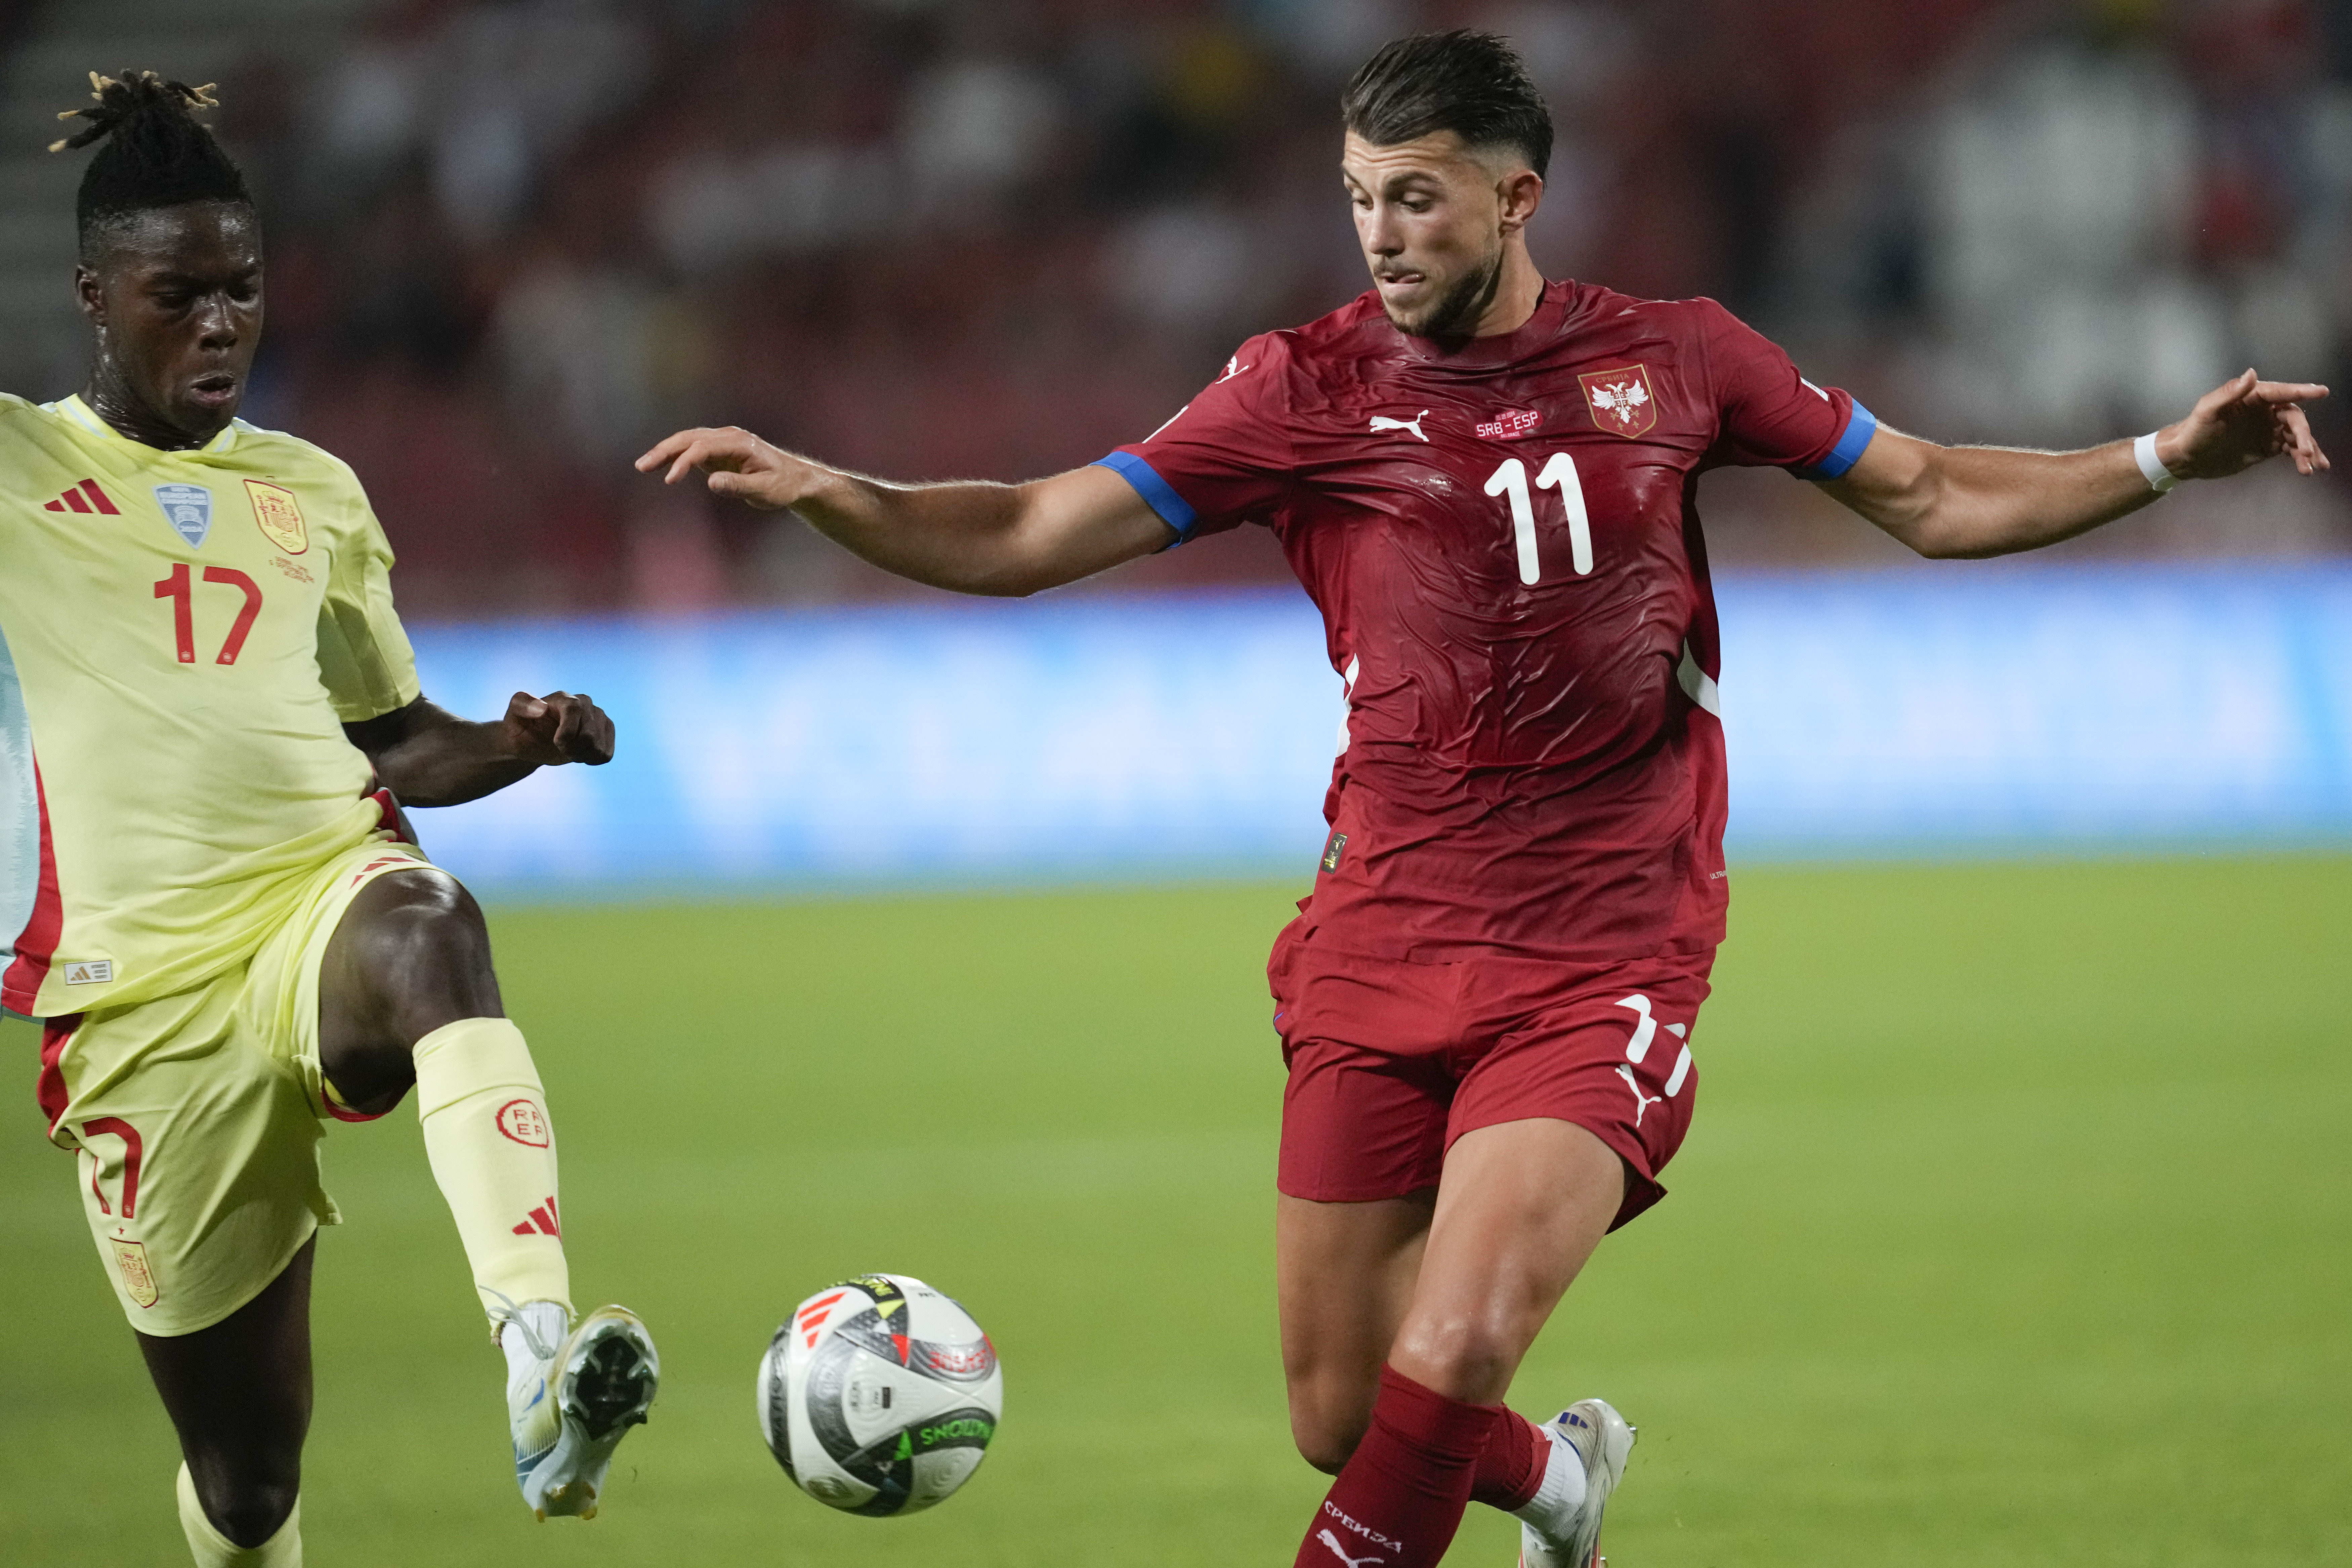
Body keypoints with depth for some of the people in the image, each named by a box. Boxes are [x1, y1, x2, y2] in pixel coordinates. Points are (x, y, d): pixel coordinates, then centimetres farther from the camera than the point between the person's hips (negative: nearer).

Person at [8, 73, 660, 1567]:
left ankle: (543, 1363, -59)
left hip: (328, 892, 1)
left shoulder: (314, 495, 20)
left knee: (429, 931, -39)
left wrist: (513, 745, 5)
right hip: (146, 994, -1)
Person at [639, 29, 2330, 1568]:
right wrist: (819, 489, -18)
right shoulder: (1307, 390, 1)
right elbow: (1031, 535, -3)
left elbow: (1933, 499, 15)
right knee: (1342, 1418, 6)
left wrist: (2166, 459, 5)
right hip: (1380, 959, 2)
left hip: (1603, 964, -2)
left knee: (1452, 1356, -21)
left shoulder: (1673, 357, 4)